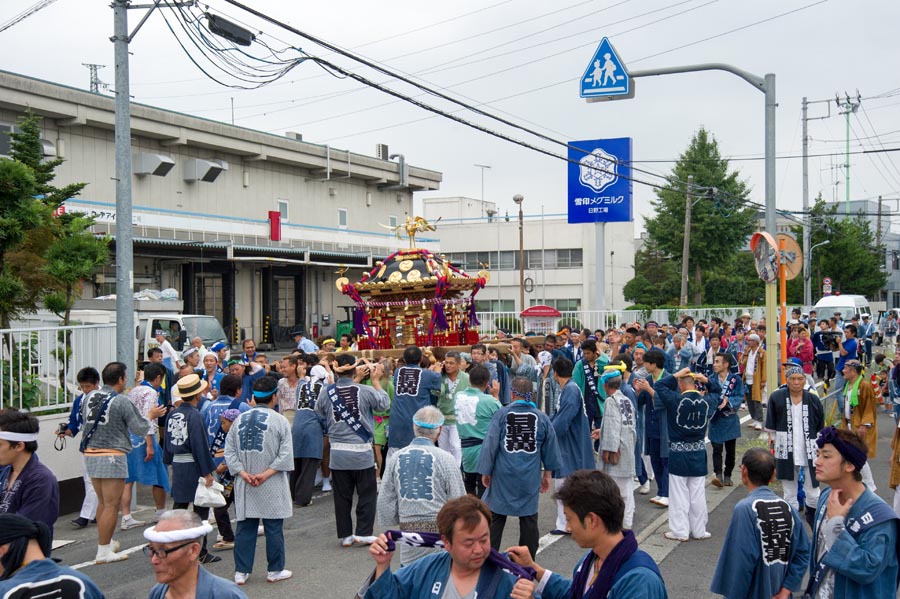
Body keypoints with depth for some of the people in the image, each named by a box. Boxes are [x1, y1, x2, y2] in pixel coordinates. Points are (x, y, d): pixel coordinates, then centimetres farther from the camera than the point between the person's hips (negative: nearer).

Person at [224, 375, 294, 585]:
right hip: (272, 487, -4)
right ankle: (274, 570, 17)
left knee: (245, 528, 10)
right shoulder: (279, 420, -7)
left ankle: (241, 572, 13)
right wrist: (267, 473, -13)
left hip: (244, 486, 4)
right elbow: (286, 454, -14)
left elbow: (229, 452, 2)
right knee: (274, 528, 7)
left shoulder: (239, 420, 5)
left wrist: (243, 473, -5)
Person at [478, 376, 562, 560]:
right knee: (529, 520, 9)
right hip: (530, 480, 1)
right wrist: (547, 474, 21)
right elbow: (550, 449, 9)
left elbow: (490, 445, -5)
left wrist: (486, 472, 5)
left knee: (495, 517, 8)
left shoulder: (501, 414, -6)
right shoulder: (542, 418, 1)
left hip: (503, 477, -1)